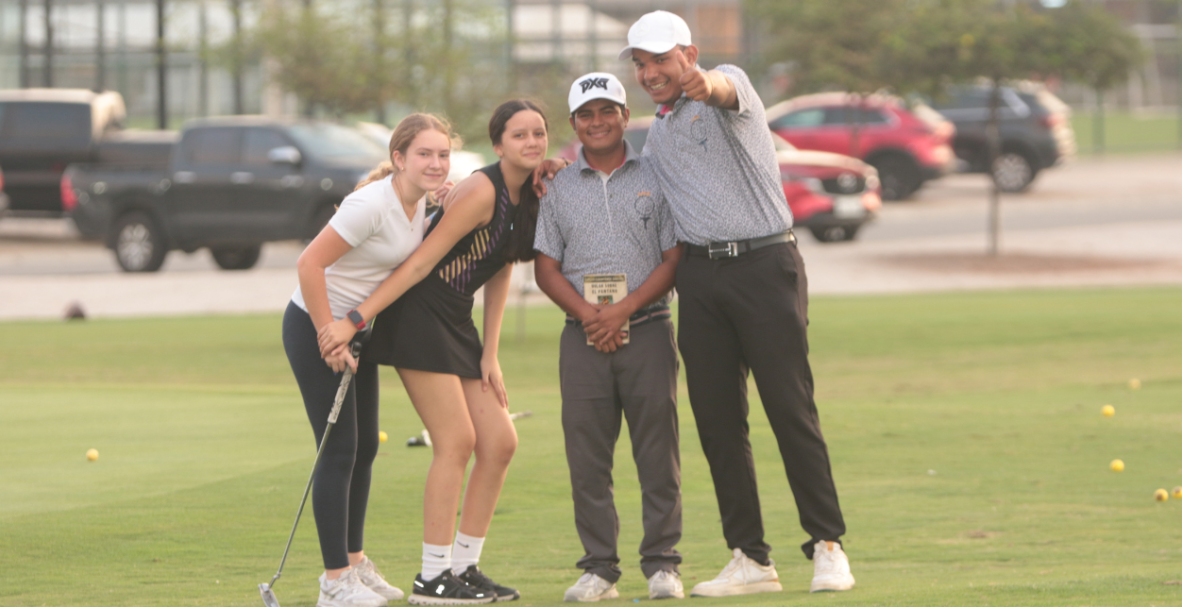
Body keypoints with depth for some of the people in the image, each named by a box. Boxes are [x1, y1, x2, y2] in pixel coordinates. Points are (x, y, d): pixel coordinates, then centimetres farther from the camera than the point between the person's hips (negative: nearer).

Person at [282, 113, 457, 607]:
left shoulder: (421, 202, 0)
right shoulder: (372, 204, -26)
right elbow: (310, 263, -26)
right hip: (314, 326, -8)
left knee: (365, 447, 13)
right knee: (340, 449, -8)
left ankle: (354, 562, 26)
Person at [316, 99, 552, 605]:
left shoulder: (529, 198, 8)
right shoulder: (482, 192, -18)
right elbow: (420, 262, -19)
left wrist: (489, 355, 9)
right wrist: (356, 320, -22)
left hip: (456, 325, 9)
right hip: (418, 316, -9)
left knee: (499, 443, 5)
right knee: (456, 441, -12)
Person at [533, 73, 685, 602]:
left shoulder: (655, 177, 6)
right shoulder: (558, 188, 12)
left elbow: (675, 258, 1)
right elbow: (546, 266, 9)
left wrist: (623, 310, -11)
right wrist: (586, 314, -8)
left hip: (647, 329, -2)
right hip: (583, 336, 2)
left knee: (657, 450, -3)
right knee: (586, 456, -1)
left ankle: (661, 563, 2)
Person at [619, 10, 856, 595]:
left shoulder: (729, 87, -2)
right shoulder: (656, 134, 20)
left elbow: (728, 89, -27)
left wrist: (705, 85, -53)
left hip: (764, 265, -7)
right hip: (700, 276, 7)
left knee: (791, 410, -8)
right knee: (717, 419, 3)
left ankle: (827, 547, -1)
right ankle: (750, 559, 7)